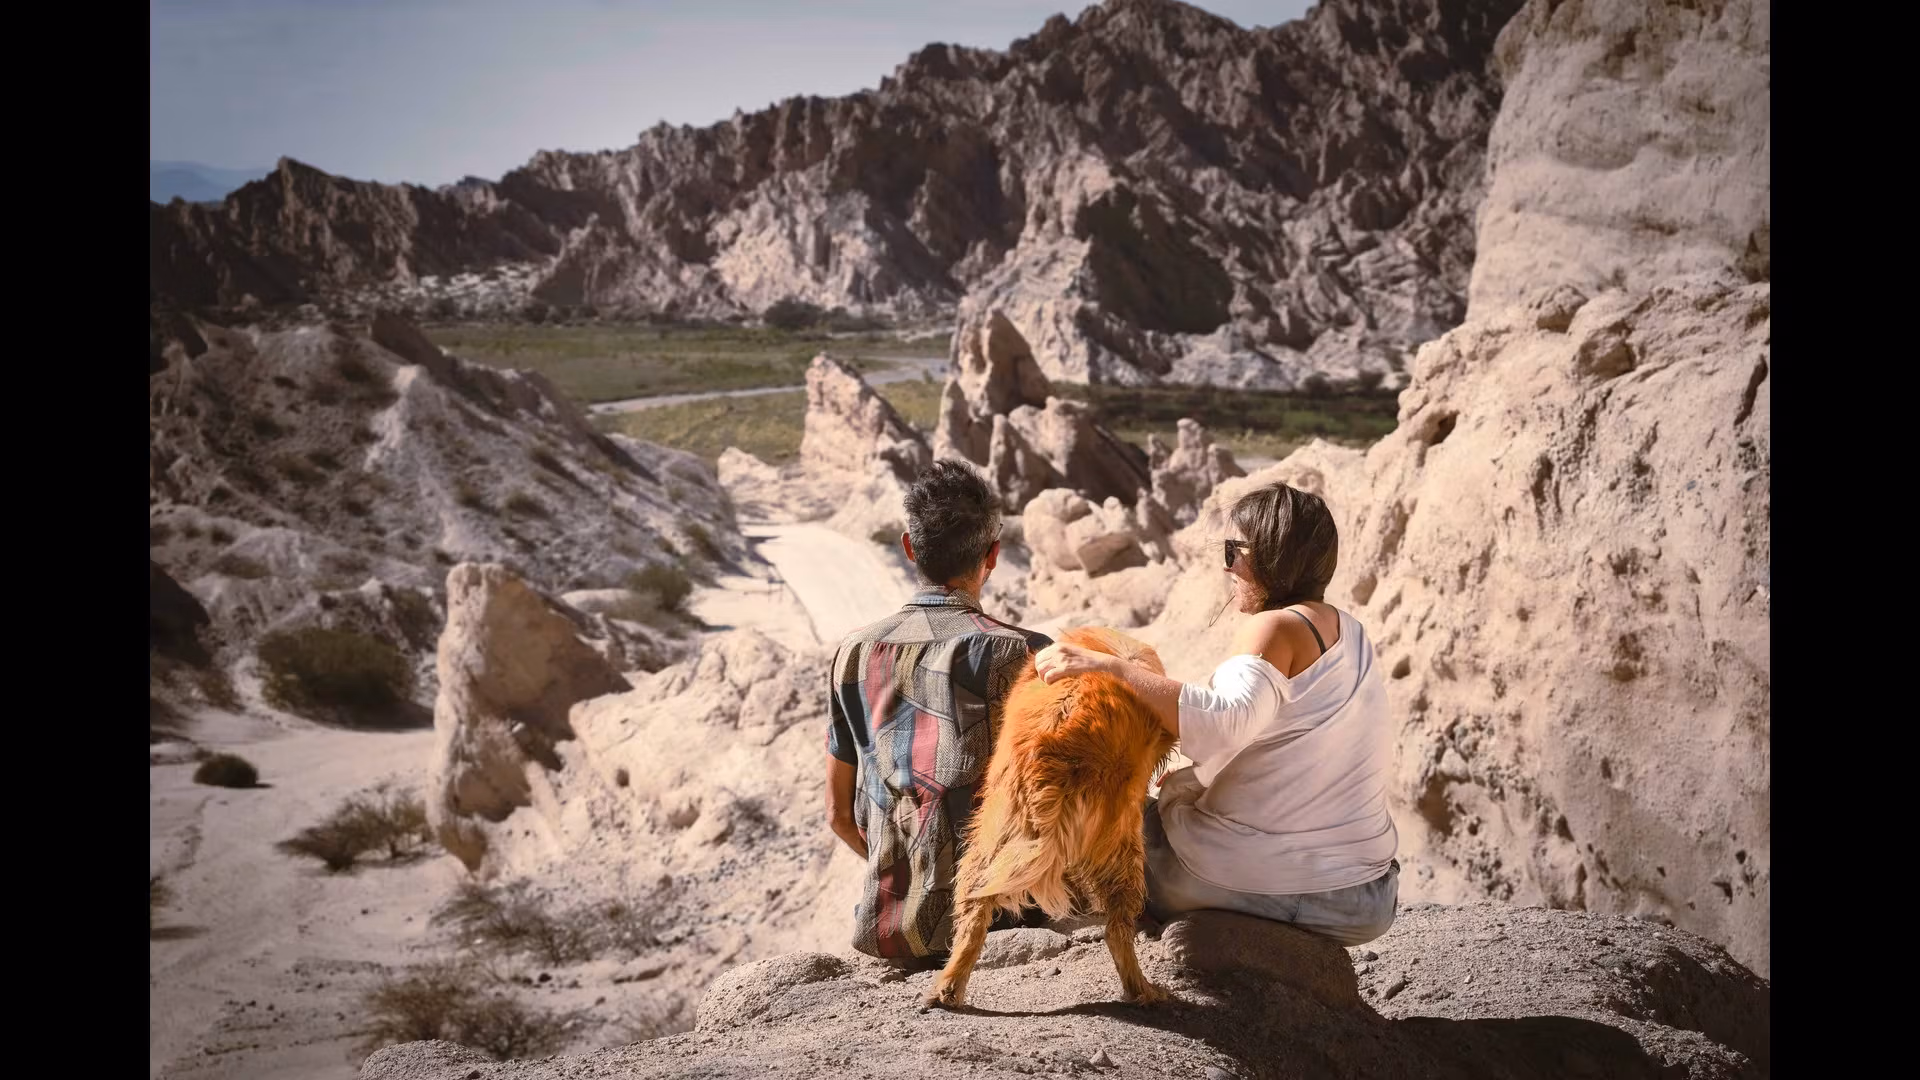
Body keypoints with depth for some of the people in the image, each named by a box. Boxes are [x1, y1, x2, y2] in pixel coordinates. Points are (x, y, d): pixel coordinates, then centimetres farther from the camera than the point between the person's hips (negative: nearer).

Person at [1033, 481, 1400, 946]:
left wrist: (1109, 667, -34)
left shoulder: (1276, 629, -14)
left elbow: (1224, 724, -33)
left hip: (1262, 885, -8)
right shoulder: (1352, 632, 12)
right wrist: (1196, 779, 14)